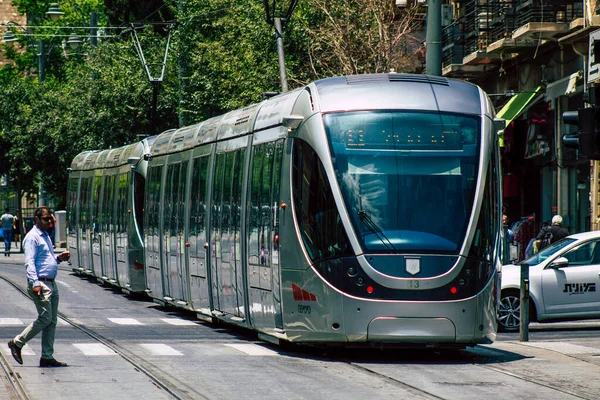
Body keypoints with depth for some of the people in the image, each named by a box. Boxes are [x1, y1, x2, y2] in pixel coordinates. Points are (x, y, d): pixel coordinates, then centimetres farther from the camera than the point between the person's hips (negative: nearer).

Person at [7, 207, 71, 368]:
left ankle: (47, 357, 8)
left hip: (51, 283, 9)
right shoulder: (32, 237, -8)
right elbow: (29, 262, -17)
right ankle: (17, 343, -1)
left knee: (52, 321, 6)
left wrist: (59, 258, 11)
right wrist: (35, 283, -26)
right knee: (45, 318, -14)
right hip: (40, 283, -9)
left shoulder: (46, 236, 20)